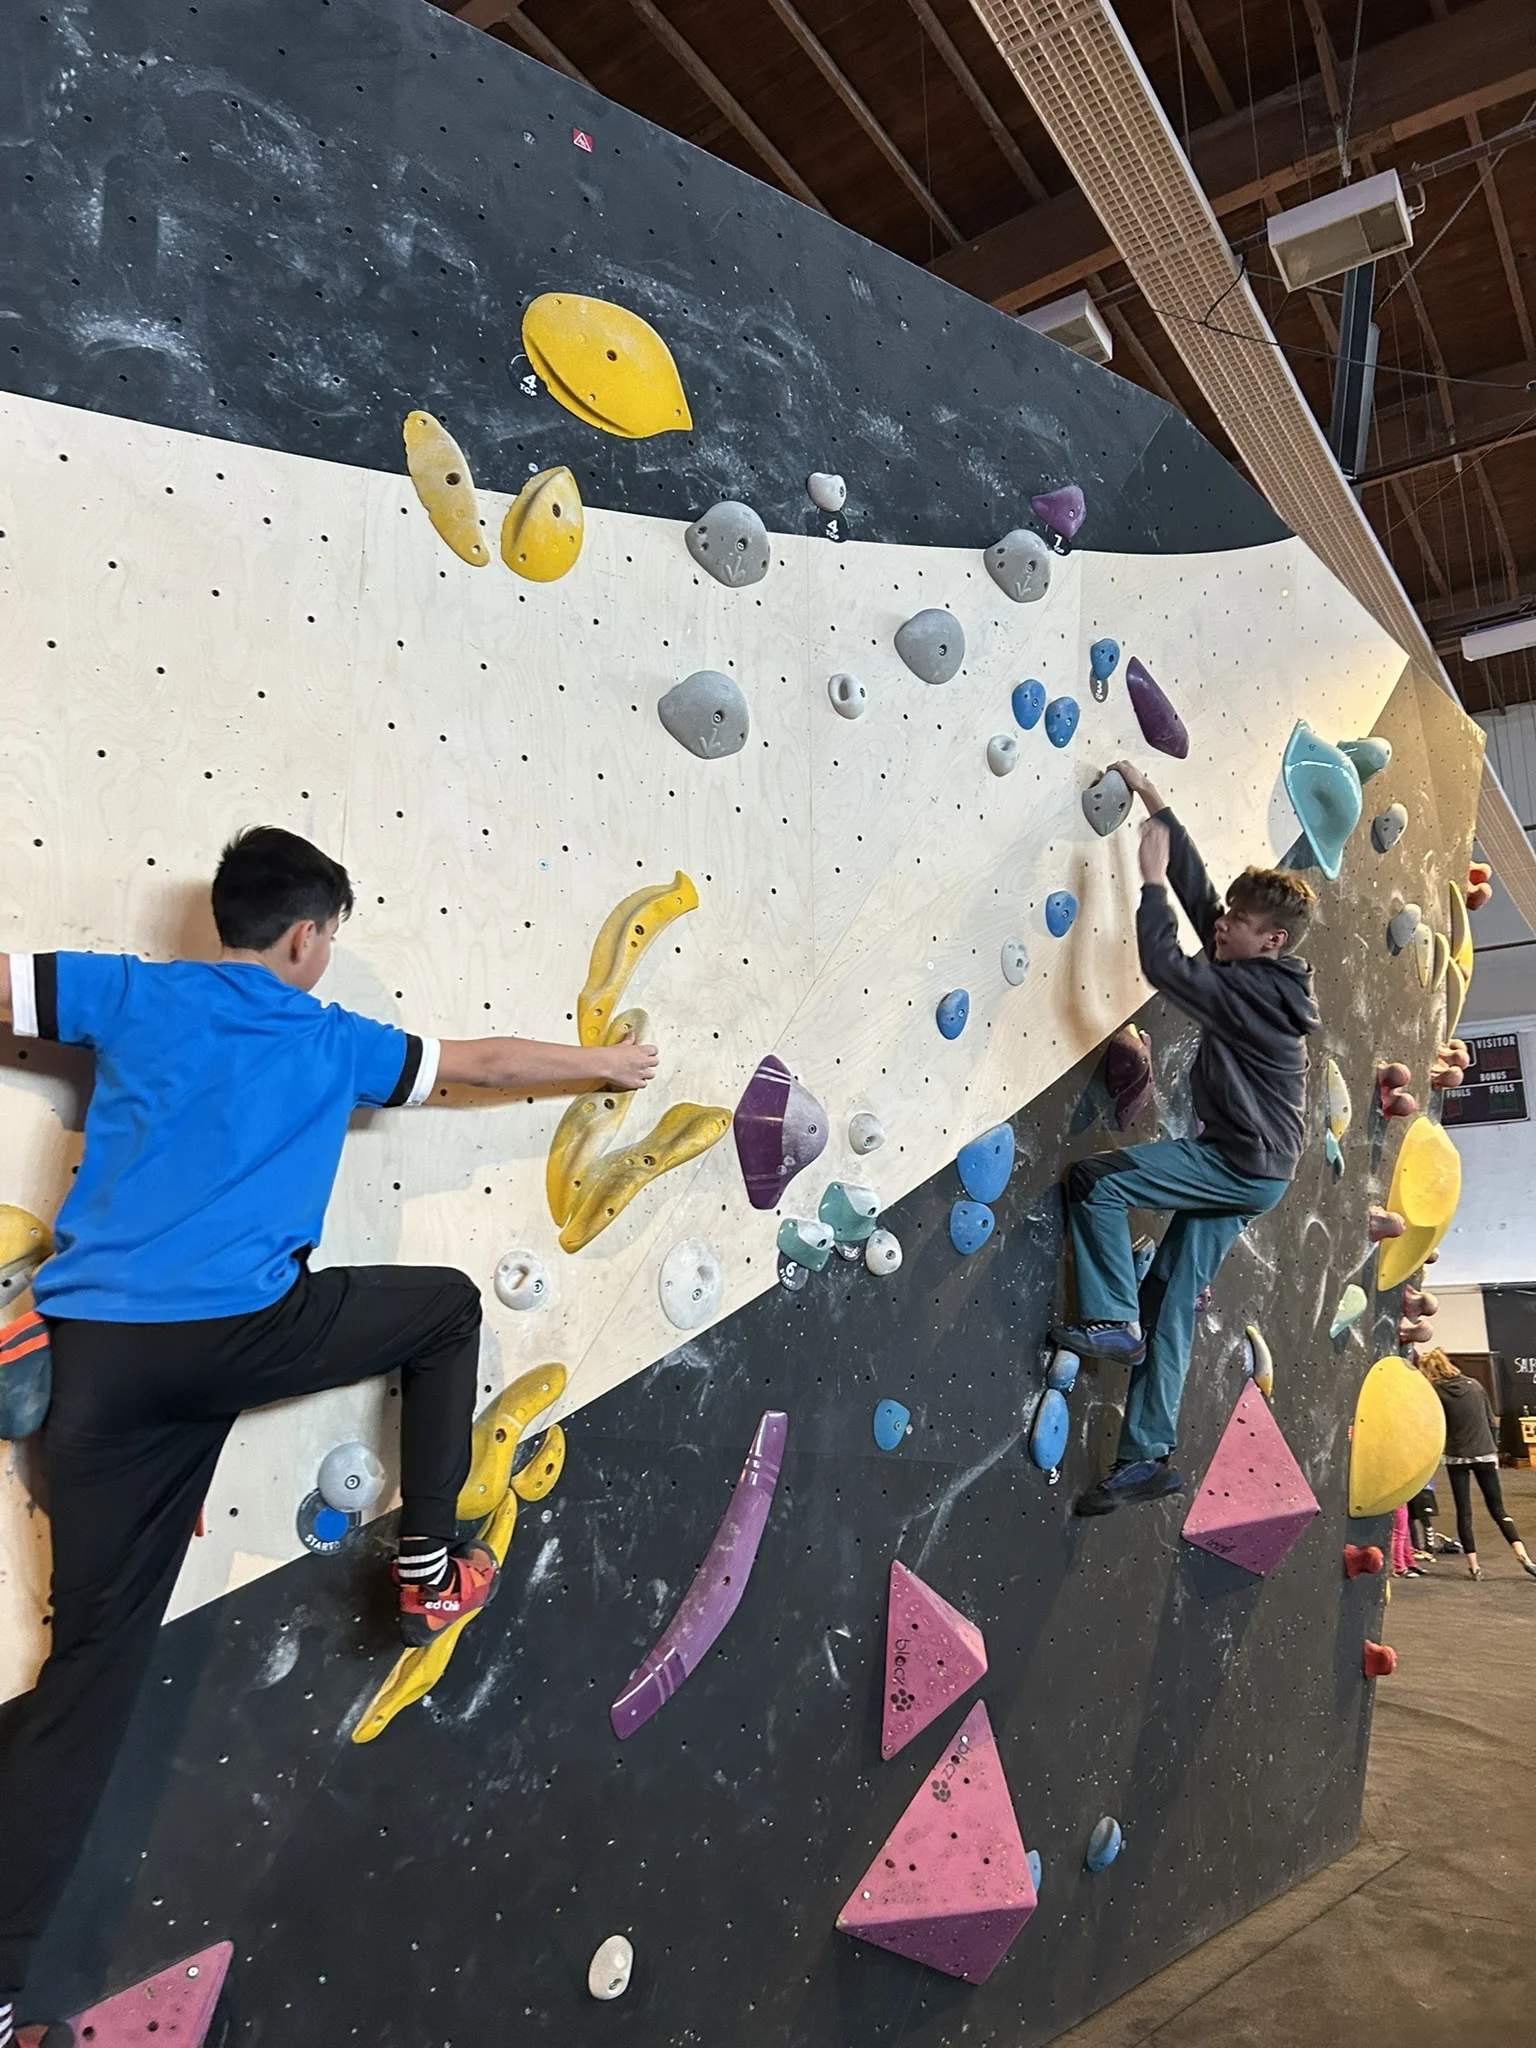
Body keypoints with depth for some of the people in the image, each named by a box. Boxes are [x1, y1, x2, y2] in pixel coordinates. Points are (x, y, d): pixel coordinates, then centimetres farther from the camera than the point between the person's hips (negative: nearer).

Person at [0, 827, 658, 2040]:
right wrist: (605, 1065, 38)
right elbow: (484, 1061, 22)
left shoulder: (128, 993, 13)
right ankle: (430, 1567, 25)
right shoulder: (333, 1040, 10)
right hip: (237, 1328, -4)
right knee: (448, 1305, 21)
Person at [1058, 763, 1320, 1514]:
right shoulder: (1262, 978, 8)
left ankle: (1111, 1320, -4)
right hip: (1243, 1169, 10)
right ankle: (1148, 1459, 8)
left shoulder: (1251, 992, -18)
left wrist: (1150, 877, -18)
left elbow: (1164, 967, -27)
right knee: (1168, 1303, 6)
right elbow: (1195, 888, 10)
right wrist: (1156, 806, 10)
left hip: (1242, 1168, -10)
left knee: (1093, 1179, -14)